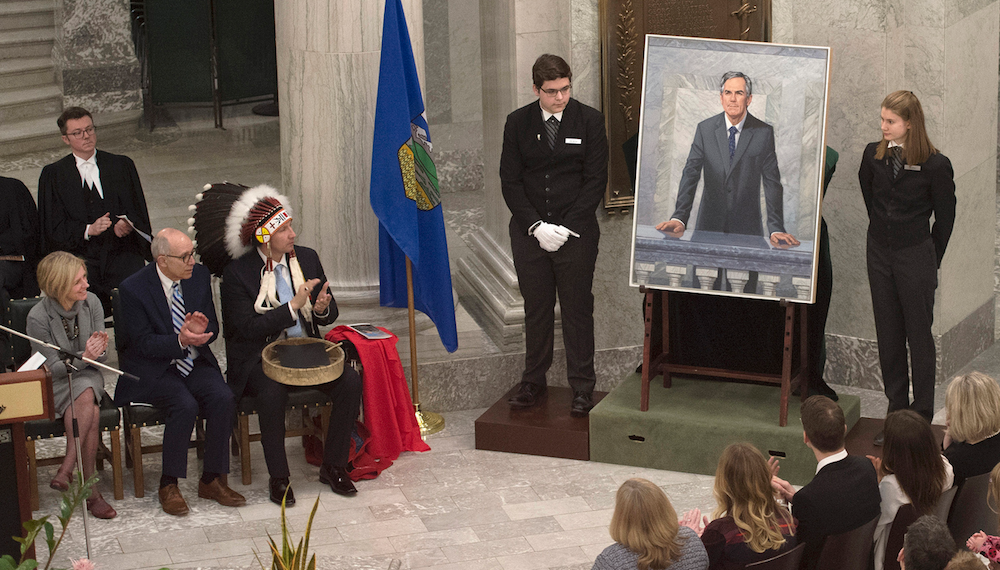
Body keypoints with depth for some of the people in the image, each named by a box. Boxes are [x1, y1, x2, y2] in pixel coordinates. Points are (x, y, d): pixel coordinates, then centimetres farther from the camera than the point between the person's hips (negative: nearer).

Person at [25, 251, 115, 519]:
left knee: (86, 394, -34)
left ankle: (66, 469, -29)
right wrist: (84, 357, -30)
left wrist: (99, 350, -23)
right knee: (91, 412, -33)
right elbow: (53, 367, -13)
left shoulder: (91, 302, -4)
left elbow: (102, 356, 2)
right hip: (53, 383, -3)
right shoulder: (38, 317, -16)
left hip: (87, 375, 3)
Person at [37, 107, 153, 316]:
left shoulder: (122, 165, 16)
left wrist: (126, 224, -10)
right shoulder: (53, 175, 12)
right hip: (80, 256, -1)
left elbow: (139, 212, 14)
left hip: (122, 253, 1)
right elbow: (54, 228, 6)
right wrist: (88, 230, -12)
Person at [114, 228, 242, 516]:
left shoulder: (199, 276, 2)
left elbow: (212, 329, 8)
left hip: (196, 363, 5)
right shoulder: (133, 288, -12)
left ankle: (212, 480, -9)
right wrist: (180, 341, -30)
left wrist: (201, 330, -18)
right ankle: (168, 484, -14)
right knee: (186, 405, -30)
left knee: (224, 399, -23)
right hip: (152, 370, -5)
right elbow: (143, 343, -13)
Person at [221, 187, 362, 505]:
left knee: (350, 382, -20)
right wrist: (293, 306, -23)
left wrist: (323, 309, -14)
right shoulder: (237, 273, -10)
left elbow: (330, 315, 11)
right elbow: (248, 328, -18)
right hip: (260, 357, -5)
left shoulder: (306, 258, 6)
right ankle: (278, 478, -18)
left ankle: (333, 467, -5)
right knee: (272, 393, -35)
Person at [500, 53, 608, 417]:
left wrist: (567, 227, -11)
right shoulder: (518, 123, 2)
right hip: (529, 233, 2)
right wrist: (536, 226, -10)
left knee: (577, 309, 3)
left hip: (576, 233, -2)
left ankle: (582, 387, 11)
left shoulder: (589, 120, -2)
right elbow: (510, 181, 1)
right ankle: (533, 383, 20)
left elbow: (596, 180, -4)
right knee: (536, 308, 9)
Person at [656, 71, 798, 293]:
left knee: (744, 292, -4)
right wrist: (679, 218, -14)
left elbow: (772, 182, -4)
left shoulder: (763, 132, -1)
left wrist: (776, 229, -13)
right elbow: (690, 175, -1)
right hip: (709, 225, 1)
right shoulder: (705, 129, 3)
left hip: (746, 227, -1)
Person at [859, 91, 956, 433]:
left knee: (919, 335, 3)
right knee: (888, 335, 9)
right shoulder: (873, 155, -1)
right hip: (880, 255, 4)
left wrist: (931, 260, 3)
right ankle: (896, 411, 18)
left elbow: (945, 217, -2)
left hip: (916, 256, -4)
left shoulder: (935, 165, -13)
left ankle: (922, 416, 11)